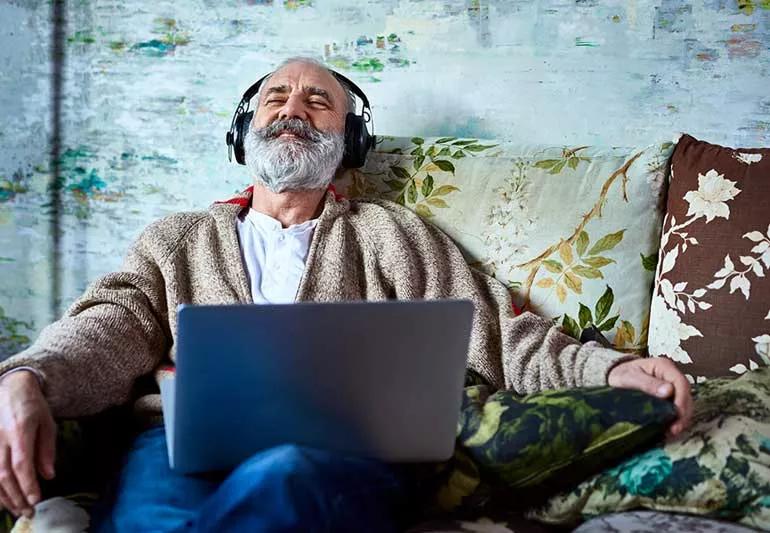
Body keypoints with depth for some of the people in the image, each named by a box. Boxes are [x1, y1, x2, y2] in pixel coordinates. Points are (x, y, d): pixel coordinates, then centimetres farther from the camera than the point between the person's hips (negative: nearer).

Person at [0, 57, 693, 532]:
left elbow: (489, 329, 17)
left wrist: (609, 367, 0)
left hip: (345, 450, 0)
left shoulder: (391, 233, 26)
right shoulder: (177, 240, 29)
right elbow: (116, 323, 12)